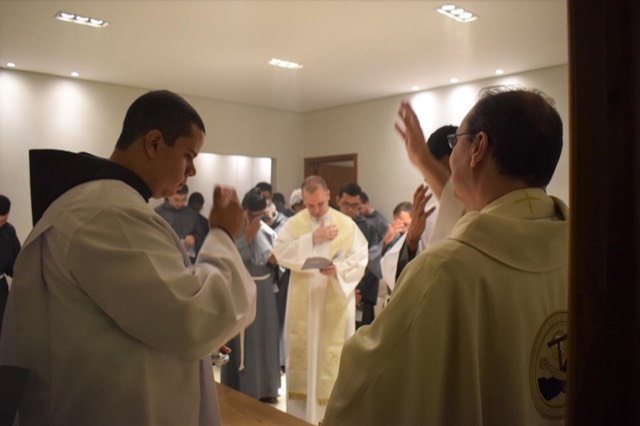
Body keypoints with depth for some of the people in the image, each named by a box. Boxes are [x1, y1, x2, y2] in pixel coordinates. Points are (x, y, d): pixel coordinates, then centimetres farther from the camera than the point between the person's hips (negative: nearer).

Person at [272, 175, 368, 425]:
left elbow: (360, 259, -8)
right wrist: (312, 238, -17)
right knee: (301, 352, 10)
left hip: (335, 302, -1)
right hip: (303, 302, 2)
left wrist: (338, 269, -26)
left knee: (332, 355, 6)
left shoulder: (346, 224, -3)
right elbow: (280, 252, -11)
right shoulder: (294, 223, 2)